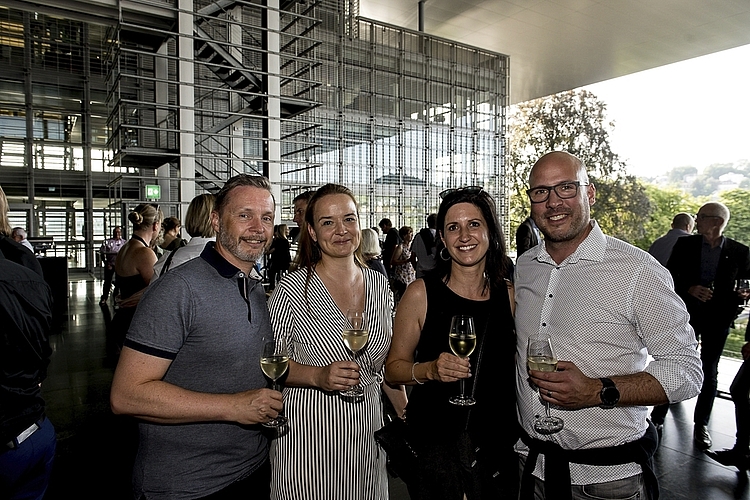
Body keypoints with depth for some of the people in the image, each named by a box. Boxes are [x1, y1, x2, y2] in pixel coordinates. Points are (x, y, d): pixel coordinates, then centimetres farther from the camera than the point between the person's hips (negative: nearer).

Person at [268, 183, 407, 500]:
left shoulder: (380, 286, 2)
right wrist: (319, 376, -24)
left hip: (366, 431, 5)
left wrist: (407, 414, 10)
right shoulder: (292, 290, -14)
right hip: (309, 434, -4)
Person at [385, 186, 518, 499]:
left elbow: (522, 369, 10)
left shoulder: (511, 295, -3)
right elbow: (393, 369, -7)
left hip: (499, 446, 3)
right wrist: (430, 370, -24)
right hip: (435, 446, -2)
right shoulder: (421, 293, -10)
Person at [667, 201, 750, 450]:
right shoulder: (685, 245, -2)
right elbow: (670, 276, -1)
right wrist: (689, 289, -19)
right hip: (686, 314, 1)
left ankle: (701, 424, 20)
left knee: (709, 371, 8)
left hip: (717, 318, 0)